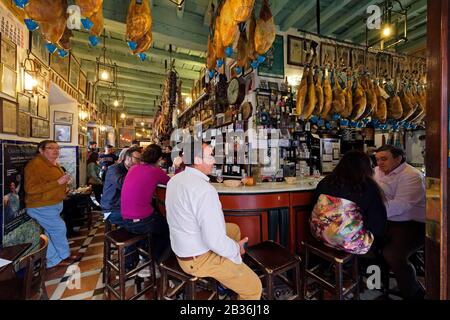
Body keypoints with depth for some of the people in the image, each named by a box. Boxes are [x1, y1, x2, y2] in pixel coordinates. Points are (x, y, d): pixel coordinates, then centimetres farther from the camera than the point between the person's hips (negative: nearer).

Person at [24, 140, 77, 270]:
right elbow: (31, 188, -25)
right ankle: (64, 256, 17)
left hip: (54, 205, 9)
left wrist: (65, 181, 8)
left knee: (51, 232, 14)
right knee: (59, 228, -3)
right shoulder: (35, 164, -18)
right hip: (41, 207, -9)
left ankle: (53, 261, 26)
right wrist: (58, 182, -27)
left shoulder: (54, 164, 12)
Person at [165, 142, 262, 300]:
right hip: (201, 258, -9)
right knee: (254, 287, 1)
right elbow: (215, 241, -31)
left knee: (234, 228, 25)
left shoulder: (175, 180, -2)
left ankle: (227, 274, 36)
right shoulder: (204, 189, -30)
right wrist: (237, 249, -10)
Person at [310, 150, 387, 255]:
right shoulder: (369, 187, -6)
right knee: (376, 237, 23)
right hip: (347, 241, -5)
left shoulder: (327, 180, 6)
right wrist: (378, 234, 18)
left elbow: (314, 203, 14)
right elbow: (379, 220, -2)